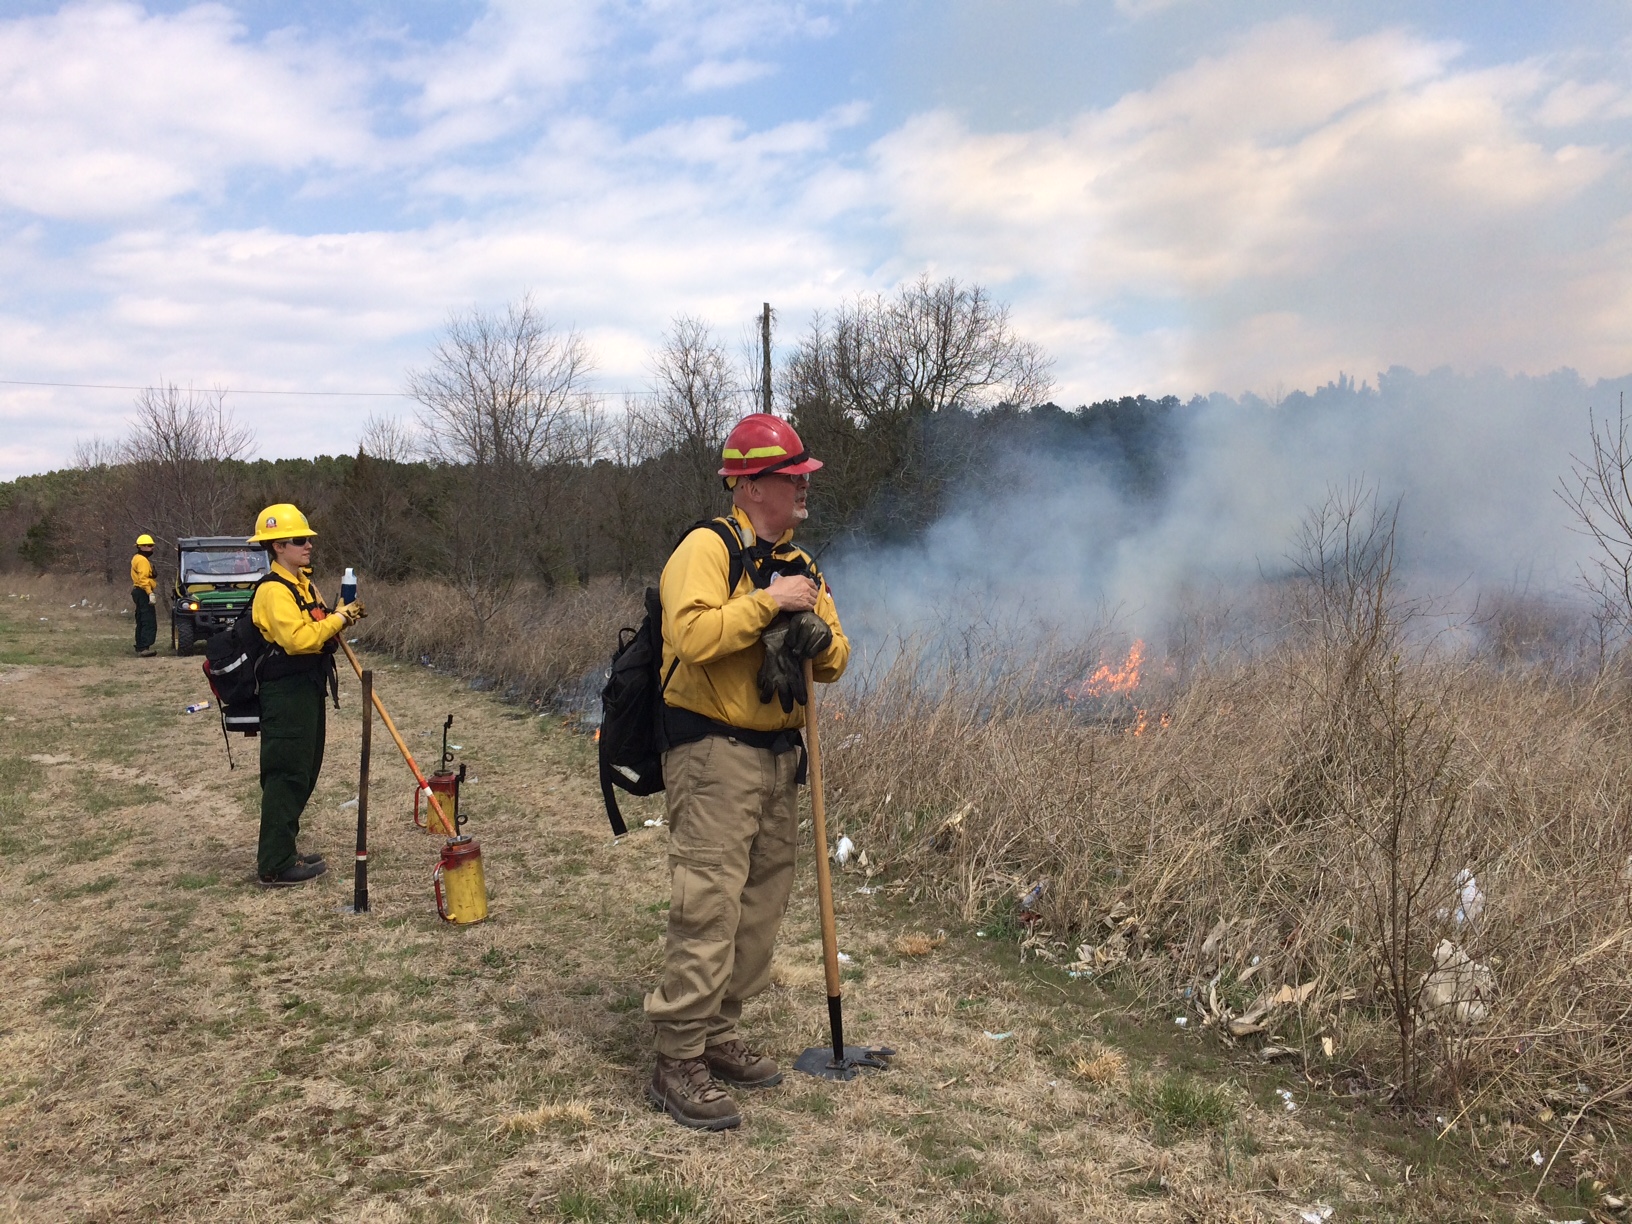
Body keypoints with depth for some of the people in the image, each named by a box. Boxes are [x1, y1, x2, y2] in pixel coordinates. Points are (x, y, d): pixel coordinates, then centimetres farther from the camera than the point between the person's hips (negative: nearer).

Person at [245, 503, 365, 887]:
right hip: (285, 694, -10)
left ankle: (281, 851, 29)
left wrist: (342, 616, 3)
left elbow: (317, 630, 22)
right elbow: (298, 639, -28)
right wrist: (337, 618, -18)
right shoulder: (273, 590, -16)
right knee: (286, 777, -5)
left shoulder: (304, 584, 15)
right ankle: (275, 865, 2)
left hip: (307, 690, 10)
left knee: (303, 775, 17)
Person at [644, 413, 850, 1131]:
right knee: (707, 906, -9)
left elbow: (835, 662, 15)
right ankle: (677, 1064, 2)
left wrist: (818, 634, -6)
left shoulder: (800, 565, 15)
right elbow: (693, 633, -26)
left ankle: (717, 1037, 27)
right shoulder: (707, 548, -9)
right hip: (714, 754, -8)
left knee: (761, 906, 13)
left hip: (779, 755, 8)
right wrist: (768, 601, -20)